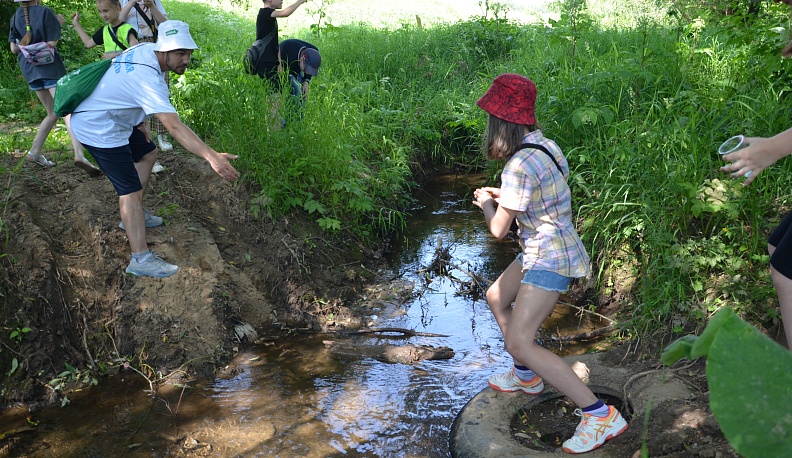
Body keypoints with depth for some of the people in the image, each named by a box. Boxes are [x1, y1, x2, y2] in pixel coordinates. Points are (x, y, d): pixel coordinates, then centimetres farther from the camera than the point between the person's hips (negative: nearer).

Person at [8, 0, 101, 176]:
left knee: (53, 113, 18)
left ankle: (34, 152, 16)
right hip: (49, 66, -6)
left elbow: (14, 48, 10)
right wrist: (58, 22, 4)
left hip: (29, 69, 6)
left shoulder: (15, 17, 11)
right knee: (67, 110, -17)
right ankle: (79, 155, -36)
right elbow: (52, 43, -9)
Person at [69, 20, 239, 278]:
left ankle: (133, 215, 32)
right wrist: (212, 157, -49)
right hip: (99, 130, -10)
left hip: (112, 118, 10)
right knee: (131, 190, -12)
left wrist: (139, 122, 10)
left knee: (147, 153, 23)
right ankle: (141, 260, -12)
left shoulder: (146, 49, -4)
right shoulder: (148, 79, -32)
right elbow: (175, 127, -41)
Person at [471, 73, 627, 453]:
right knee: (496, 297, 26)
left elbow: (498, 229, -18)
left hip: (549, 259, -10)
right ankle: (526, 377, 41)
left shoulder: (519, 166, -27)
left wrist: (485, 204, 3)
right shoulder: (542, 144, 1)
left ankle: (600, 415, -11)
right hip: (541, 252, 10)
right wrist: (501, 197, 14)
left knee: (520, 343, -14)